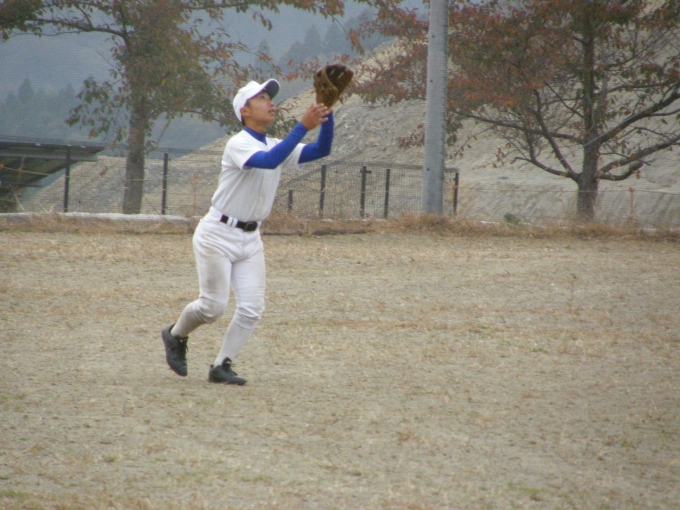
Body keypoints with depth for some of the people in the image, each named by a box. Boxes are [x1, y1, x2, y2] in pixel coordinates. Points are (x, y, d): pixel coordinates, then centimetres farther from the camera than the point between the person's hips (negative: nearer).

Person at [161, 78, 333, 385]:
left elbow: (321, 151, -3)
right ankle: (175, 336, 23)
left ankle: (221, 366, 8)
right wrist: (303, 126, -38)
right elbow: (268, 161, -35)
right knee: (213, 305, -6)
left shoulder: (277, 146, 7)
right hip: (217, 235, -7)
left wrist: (327, 115, -19)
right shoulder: (238, 144, -16)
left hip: (250, 239, 7)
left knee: (252, 308, -2)